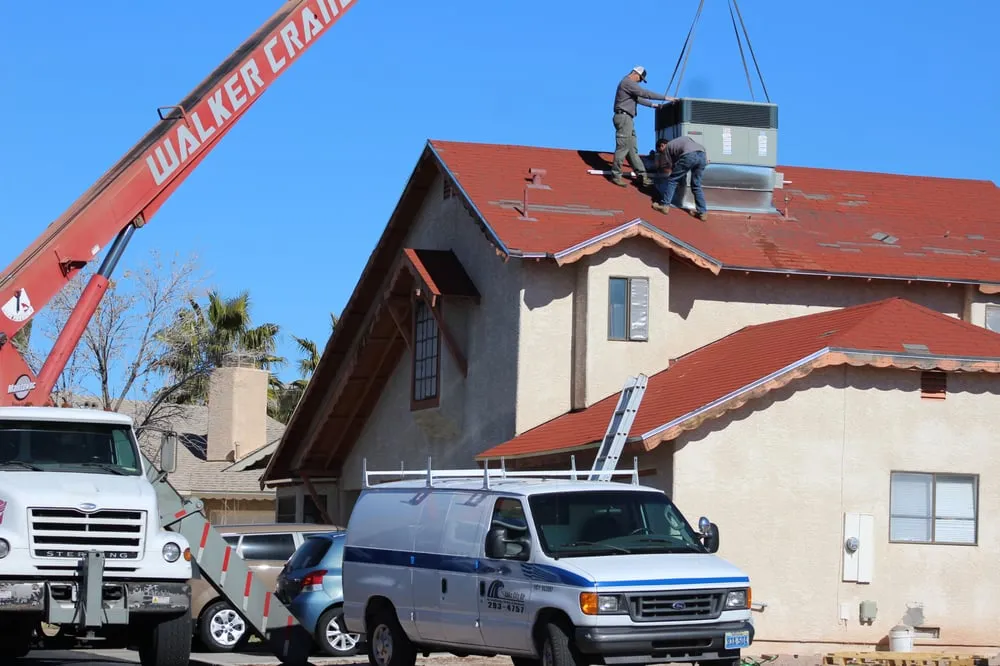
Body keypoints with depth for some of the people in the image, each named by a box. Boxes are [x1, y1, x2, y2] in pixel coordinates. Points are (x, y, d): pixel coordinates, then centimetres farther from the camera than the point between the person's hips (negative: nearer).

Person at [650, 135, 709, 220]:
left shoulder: (666, 148, 23)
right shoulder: (679, 141, 39)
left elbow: (667, 171, 23)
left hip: (689, 155, -6)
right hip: (702, 155, 6)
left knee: (672, 180, 13)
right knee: (696, 186, 19)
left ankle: (664, 205, 12)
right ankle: (702, 212, 16)